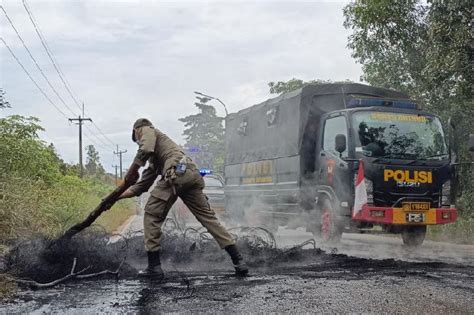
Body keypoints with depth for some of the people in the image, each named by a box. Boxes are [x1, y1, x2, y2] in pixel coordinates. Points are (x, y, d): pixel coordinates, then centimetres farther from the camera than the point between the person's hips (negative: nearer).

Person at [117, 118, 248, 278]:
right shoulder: (154, 158, 40)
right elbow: (142, 185, 38)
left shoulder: (147, 130, 19)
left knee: (152, 215, 3)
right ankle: (238, 261, 3)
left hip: (176, 173, -8)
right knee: (208, 216, 7)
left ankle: (154, 265, 2)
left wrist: (132, 170, 0)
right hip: (192, 175, 9)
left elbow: (145, 149, -7)